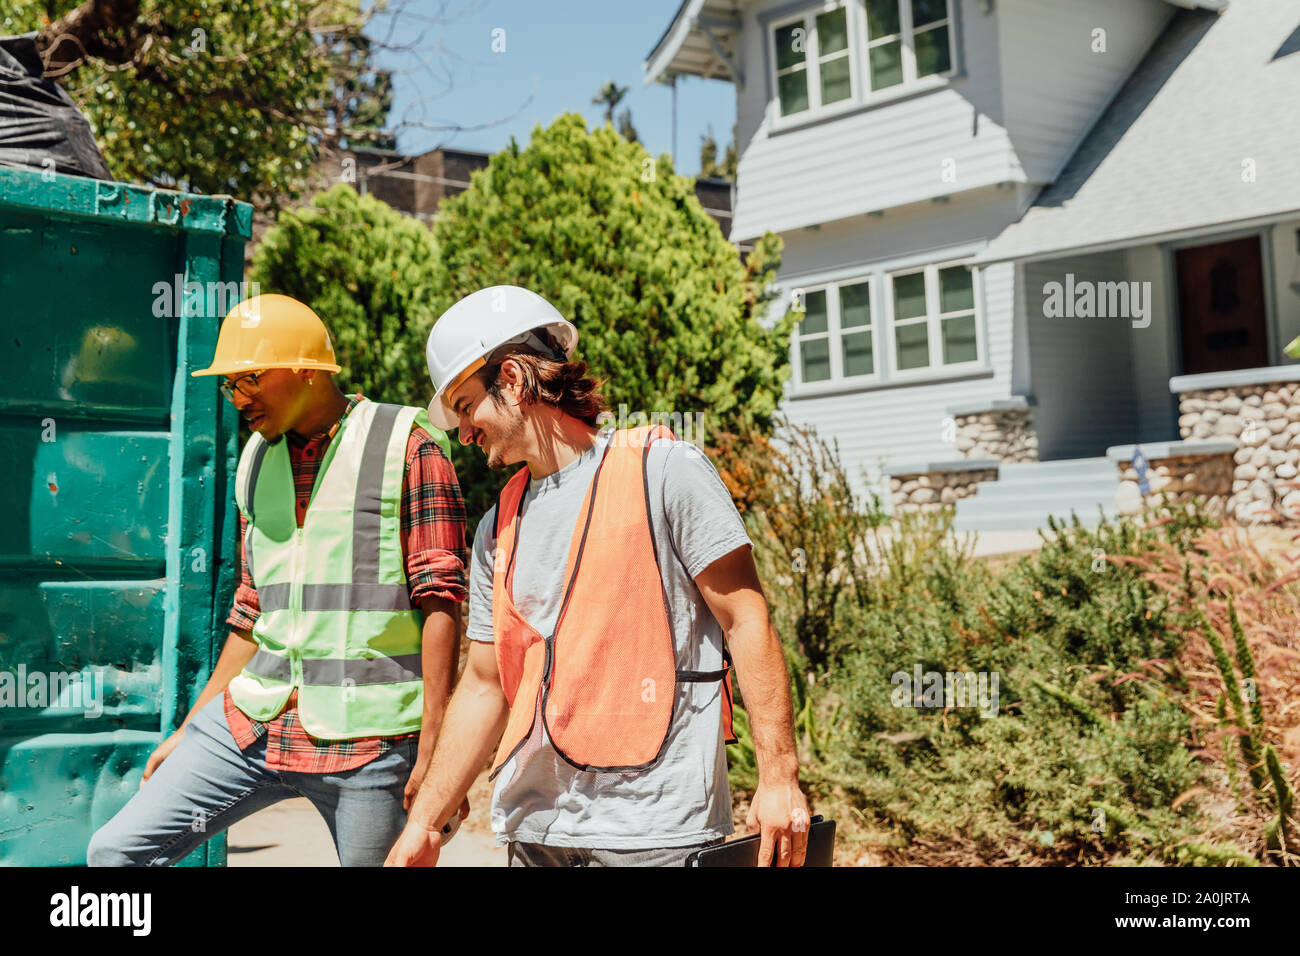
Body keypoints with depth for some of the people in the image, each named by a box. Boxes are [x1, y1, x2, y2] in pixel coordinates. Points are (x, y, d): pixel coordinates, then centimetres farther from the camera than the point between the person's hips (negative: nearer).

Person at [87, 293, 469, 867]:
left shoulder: (408, 448, -5)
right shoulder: (258, 460, 15)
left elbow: (441, 601, -10)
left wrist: (434, 747, -15)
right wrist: (187, 731, 20)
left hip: (370, 737, -6)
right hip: (254, 726, 6)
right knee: (116, 852, -1)